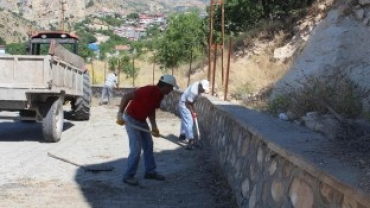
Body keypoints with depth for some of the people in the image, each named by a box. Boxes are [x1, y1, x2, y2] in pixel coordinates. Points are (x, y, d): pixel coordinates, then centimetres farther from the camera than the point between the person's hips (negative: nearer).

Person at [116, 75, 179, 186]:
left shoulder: (159, 95, -2)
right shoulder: (148, 90, -28)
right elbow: (126, 96, -29)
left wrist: (154, 126, -3)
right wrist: (120, 114, -34)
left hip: (142, 120, 9)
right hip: (131, 119, -9)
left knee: (148, 145, 13)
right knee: (136, 148, -11)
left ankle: (150, 171, 25)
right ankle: (128, 176, 0)